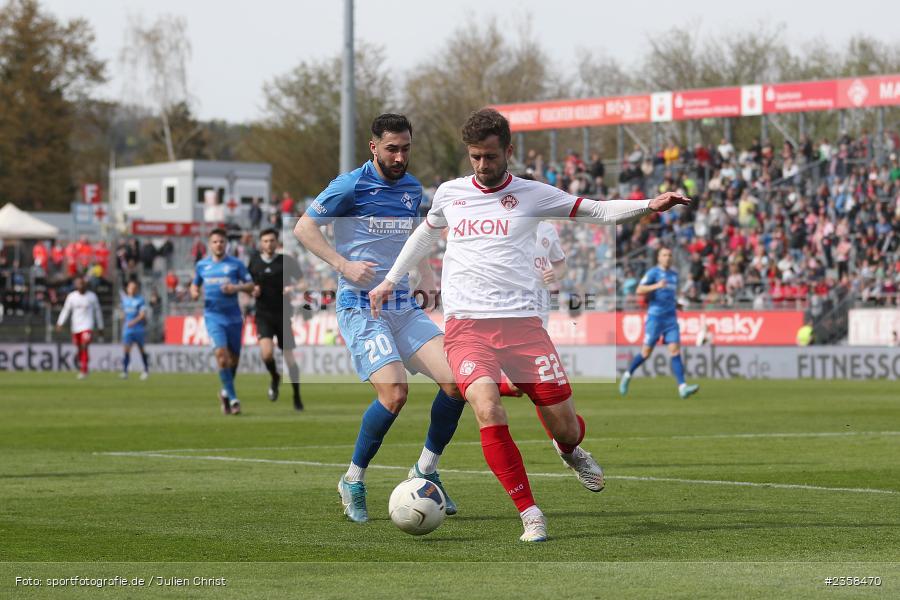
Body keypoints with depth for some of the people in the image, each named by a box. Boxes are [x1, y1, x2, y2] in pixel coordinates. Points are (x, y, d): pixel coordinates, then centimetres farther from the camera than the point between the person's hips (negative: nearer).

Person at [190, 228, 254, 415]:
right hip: (213, 316, -1)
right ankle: (233, 399, -15)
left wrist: (237, 288, -18)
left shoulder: (235, 264, 1)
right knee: (221, 354, -18)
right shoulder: (202, 265, 7)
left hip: (233, 317, 1)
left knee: (234, 357, 7)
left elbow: (250, 286, 2)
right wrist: (194, 292, -2)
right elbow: (195, 284, 21)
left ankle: (226, 392, 33)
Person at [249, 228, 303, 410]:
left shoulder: (286, 262, -1)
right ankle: (274, 378, 11)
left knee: (289, 357, 3)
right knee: (267, 352, -21)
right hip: (263, 315, 1)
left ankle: (297, 397, 17)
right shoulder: (254, 262, 5)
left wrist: (293, 288, -16)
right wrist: (252, 291, -4)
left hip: (282, 315, 0)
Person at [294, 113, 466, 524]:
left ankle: (426, 470, 10)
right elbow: (304, 228, -5)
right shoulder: (351, 186, -8)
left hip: (404, 305, 6)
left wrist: (424, 274, 12)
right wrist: (344, 265, -16)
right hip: (361, 306, -6)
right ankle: (353, 482, -1)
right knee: (394, 393, -21)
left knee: (456, 381, -9)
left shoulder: (412, 189, 12)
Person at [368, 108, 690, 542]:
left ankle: (569, 451, 41)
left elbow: (596, 211, 7)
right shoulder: (450, 193, 12)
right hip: (466, 325, 0)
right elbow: (425, 234, 31)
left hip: (522, 323, 0)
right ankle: (529, 513, -16)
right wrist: (391, 280, 30)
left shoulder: (531, 194, 5)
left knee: (566, 427, 0)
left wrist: (648, 206, -8)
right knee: (488, 411, -27)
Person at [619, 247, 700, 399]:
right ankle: (627, 375, 25)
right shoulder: (653, 272, -4)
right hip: (655, 317, -5)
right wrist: (656, 286, -29)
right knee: (646, 352, 1)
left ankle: (682, 387, -17)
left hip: (671, 318, 5)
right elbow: (639, 290, -16)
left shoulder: (674, 274, 15)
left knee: (675, 350, -8)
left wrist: (676, 304, 16)